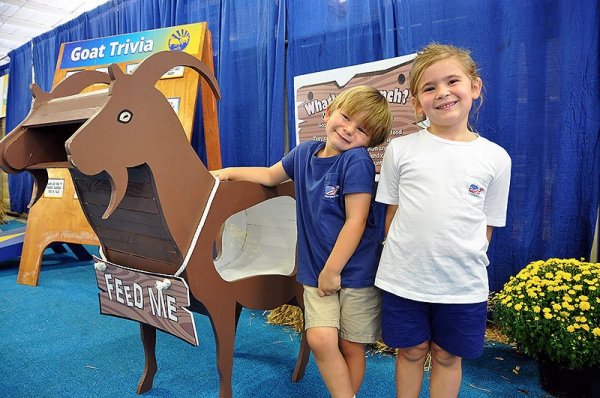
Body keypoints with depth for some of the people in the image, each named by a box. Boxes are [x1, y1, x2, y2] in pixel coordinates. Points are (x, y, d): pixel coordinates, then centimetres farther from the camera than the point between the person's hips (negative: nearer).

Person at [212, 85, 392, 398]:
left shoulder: (357, 160, -14)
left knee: (350, 346, 8)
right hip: (315, 270, 4)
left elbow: (356, 221, -18)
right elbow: (270, 176, 23)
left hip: (355, 270, -4)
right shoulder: (305, 152, 4)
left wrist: (332, 270, -14)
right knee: (320, 340, -8)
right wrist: (229, 172, 16)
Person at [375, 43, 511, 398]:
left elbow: (487, 225, 5)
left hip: (464, 285, 1)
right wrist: (400, 260, 2)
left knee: (448, 356, 17)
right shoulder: (401, 149, -3)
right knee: (411, 352, 16)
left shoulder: (495, 158, -2)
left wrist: (466, 263, 4)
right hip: (403, 279, 0)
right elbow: (391, 213, 3)